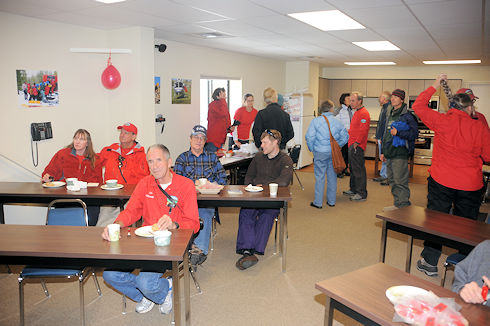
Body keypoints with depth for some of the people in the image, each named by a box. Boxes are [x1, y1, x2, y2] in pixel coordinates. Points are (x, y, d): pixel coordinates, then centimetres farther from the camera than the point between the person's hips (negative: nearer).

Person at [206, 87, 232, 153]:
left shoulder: (222, 105, 17)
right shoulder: (213, 104, -10)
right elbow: (222, 113, -29)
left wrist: (230, 128, 5)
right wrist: (222, 99, -19)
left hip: (220, 139, 9)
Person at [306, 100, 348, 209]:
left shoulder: (316, 121, -6)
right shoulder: (337, 122, 2)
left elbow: (309, 137, -12)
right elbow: (345, 137, 4)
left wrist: (312, 149, 1)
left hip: (320, 152, -3)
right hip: (334, 153, 3)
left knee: (319, 177, 3)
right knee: (332, 176, 13)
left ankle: (318, 202, 7)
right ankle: (331, 201, 22)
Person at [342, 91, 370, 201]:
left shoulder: (363, 113, -14)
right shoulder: (357, 112, 18)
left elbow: (363, 130, -21)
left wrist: (356, 143, -21)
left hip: (357, 146, -10)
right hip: (352, 145, 10)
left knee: (358, 170, -7)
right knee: (352, 168, 17)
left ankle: (362, 194, -2)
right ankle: (353, 189, 28)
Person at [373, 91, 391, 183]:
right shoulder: (384, 108, 17)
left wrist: (382, 137, -23)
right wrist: (378, 137, 22)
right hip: (381, 138, 11)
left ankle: (388, 177, 0)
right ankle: (383, 176, 23)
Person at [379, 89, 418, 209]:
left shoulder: (407, 116, -8)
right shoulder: (388, 114, 15)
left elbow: (414, 133, -12)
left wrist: (398, 132, -21)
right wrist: (382, 151, 20)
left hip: (400, 153, -8)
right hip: (389, 152, 8)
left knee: (400, 181, -7)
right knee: (392, 180, 14)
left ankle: (404, 206, 3)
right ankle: (397, 204, 25)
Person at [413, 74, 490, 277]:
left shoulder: (443, 121, -7)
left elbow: (418, 106, 4)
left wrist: (434, 86, 12)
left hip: (441, 181, -1)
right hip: (471, 185, 1)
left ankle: (429, 262, 16)